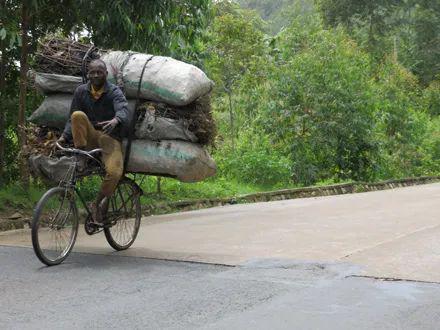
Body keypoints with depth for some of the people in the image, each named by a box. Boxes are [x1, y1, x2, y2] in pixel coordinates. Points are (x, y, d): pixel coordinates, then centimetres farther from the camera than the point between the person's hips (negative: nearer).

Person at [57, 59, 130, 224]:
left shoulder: (114, 92, -5)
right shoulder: (81, 91, 5)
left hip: (110, 138, -2)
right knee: (78, 115, -29)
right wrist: (64, 137, -13)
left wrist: (115, 120, -49)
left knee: (114, 173, -28)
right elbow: (72, 119, 5)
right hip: (89, 137, 2)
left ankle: (97, 204, -5)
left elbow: (123, 110, -25)